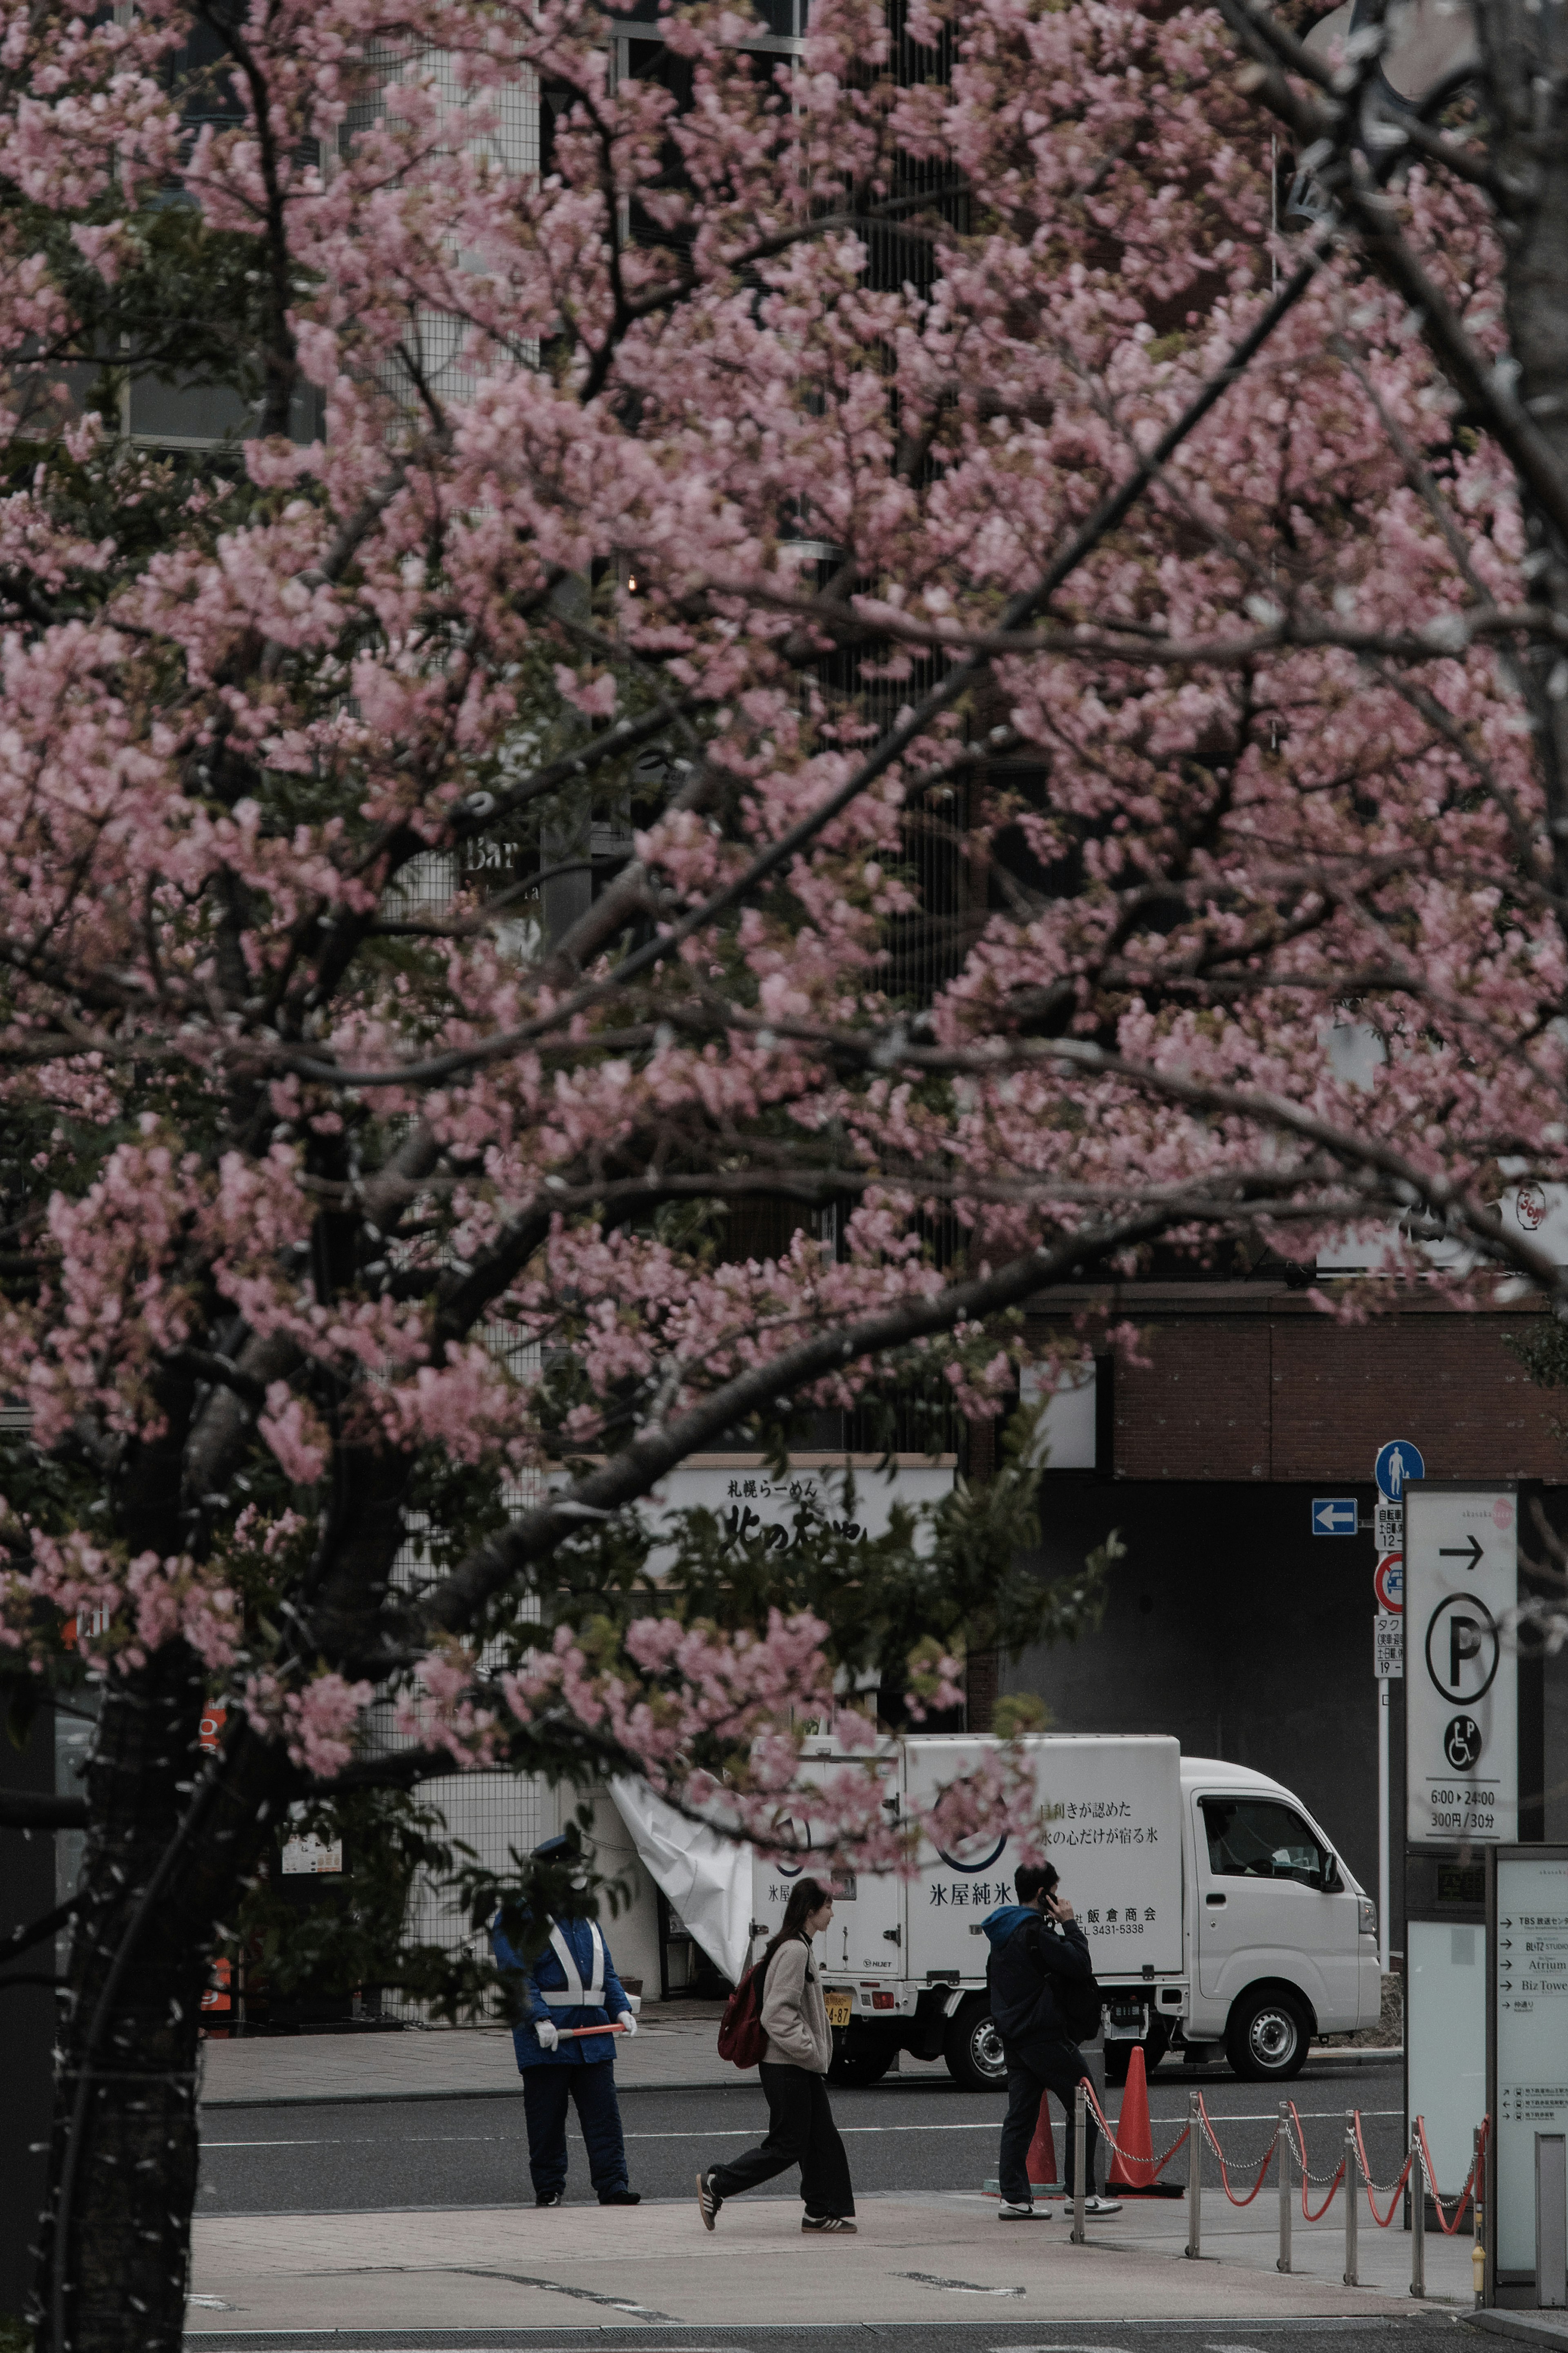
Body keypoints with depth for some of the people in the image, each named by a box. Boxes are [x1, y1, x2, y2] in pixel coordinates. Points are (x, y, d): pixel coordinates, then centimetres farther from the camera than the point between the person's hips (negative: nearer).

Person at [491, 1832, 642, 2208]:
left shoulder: (586, 1919, 18)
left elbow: (607, 1973, 22)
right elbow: (518, 1977, -13)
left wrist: (621, 2010, 5)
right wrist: (540, 2020, -23)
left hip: (593, 2030, 6)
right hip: (547, 2037, -6)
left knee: (604, 2114, 0)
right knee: (546, 2120, 1)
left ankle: (612, 2185, 0)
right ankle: (549, 2189, 11)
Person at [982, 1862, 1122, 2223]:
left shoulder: (1003, 1932, 14)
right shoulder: (1035, 1932, -16)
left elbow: (993, 1982, 23)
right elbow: (1080, 1965, -19)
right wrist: (1070, 1925, -8)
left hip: (1015, 2038, 9)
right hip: (1044, 2035, -9)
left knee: (1020, 2115, 7)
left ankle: (1014, 2196, 4)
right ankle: (1080, 2193, -2)